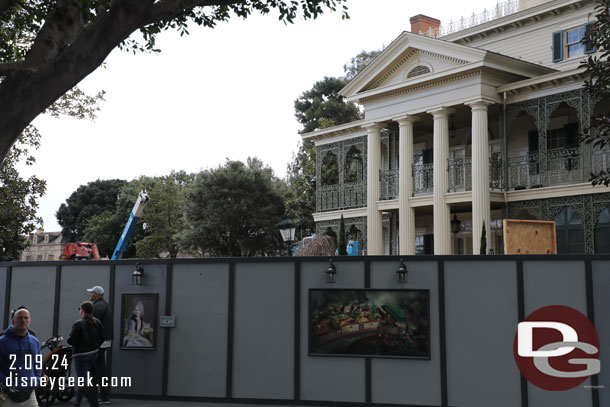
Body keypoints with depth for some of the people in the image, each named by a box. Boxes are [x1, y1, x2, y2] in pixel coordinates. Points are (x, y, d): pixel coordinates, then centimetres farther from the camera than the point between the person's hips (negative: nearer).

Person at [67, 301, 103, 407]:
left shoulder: (78, 324, -18)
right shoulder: (97, 322, 2)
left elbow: (70, 340, -19)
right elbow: (102, 338, 4)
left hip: (81, 355, -7)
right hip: (94, 354, 7)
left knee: (84, 382, -3)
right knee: (83, 379, 22)